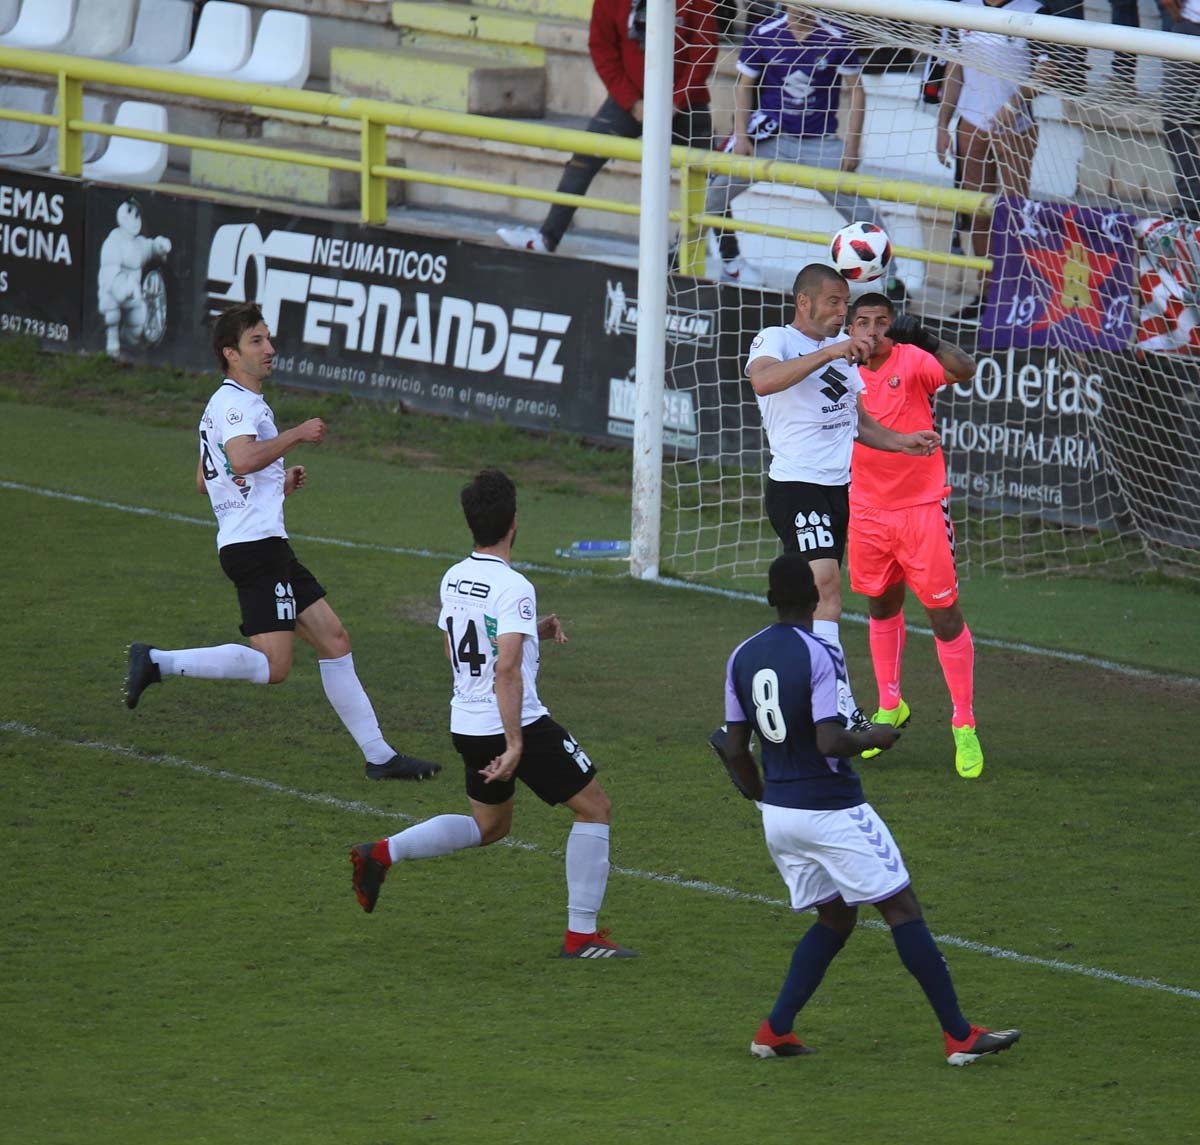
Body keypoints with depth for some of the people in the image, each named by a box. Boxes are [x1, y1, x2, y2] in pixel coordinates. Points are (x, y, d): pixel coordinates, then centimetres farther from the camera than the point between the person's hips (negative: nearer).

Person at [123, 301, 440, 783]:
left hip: (266, 547, 11)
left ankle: (379, 756, 9)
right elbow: (242, 458, -31)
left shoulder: (227, 403, 22)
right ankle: (158, 662, -12)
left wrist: (277, 484, 24)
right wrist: (297, 434, -19)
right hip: (256, 544, -11)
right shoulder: (236, 402, -11)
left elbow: (204, 481, 30)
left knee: (333, 639, 8)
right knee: (271, 666, -16)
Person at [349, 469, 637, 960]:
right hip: (516, 725, -8)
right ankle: (581, 935, 3)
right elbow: (506, 669, -26)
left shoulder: (453, 579, 6)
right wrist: (515, 745, -25)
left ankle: (383, 853, 10)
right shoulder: (513, 588, -18)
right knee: (594, 808, 6)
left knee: (489, 825, 27)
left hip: (466, 726, 8)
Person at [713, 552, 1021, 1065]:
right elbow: (829, 741, -23)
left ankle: (775, 1031, 11)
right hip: (831, 809, -7)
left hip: (778, 812, 7)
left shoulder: (743, 657, 4)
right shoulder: (820, 656, -16)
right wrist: (873, 737, -4)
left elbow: (734, 749, 8)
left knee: (835, 918, 19)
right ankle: (960, 1035, 1)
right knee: (902, 908, 1)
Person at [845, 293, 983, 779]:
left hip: (921, 508, -5)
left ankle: (965, 726, 5)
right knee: (881, 606, 17)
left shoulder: (913, 361, -13)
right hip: (866, 511, 5)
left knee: (945, 612, -3)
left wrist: (929, 341, -45)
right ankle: (890, 707, 35)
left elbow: (963, 371, -33)